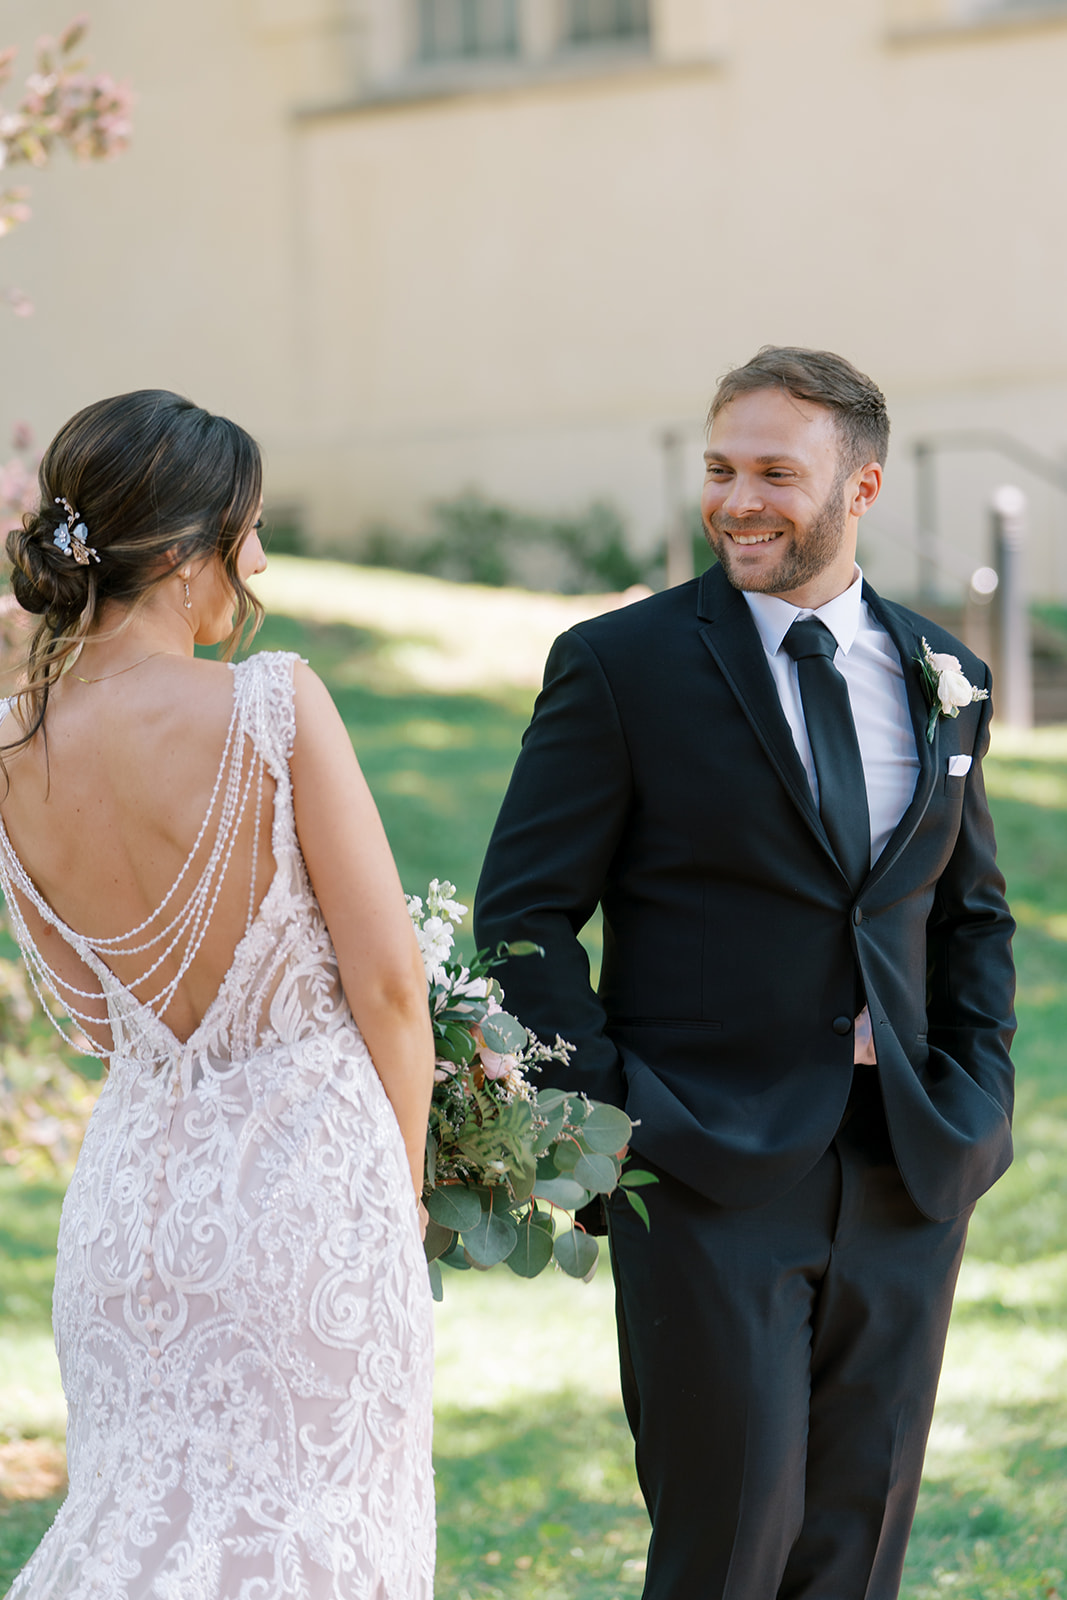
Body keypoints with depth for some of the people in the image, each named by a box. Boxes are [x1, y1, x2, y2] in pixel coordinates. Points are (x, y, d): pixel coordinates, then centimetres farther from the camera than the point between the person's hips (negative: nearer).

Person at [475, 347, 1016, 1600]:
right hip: (714, 1180, -4)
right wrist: (615, 1113, -11)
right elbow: (521, 918, -4)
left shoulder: (938, 675, 10)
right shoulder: (621, 666, -4)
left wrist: (976, 1098, 5)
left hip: (908, 1177, 4)